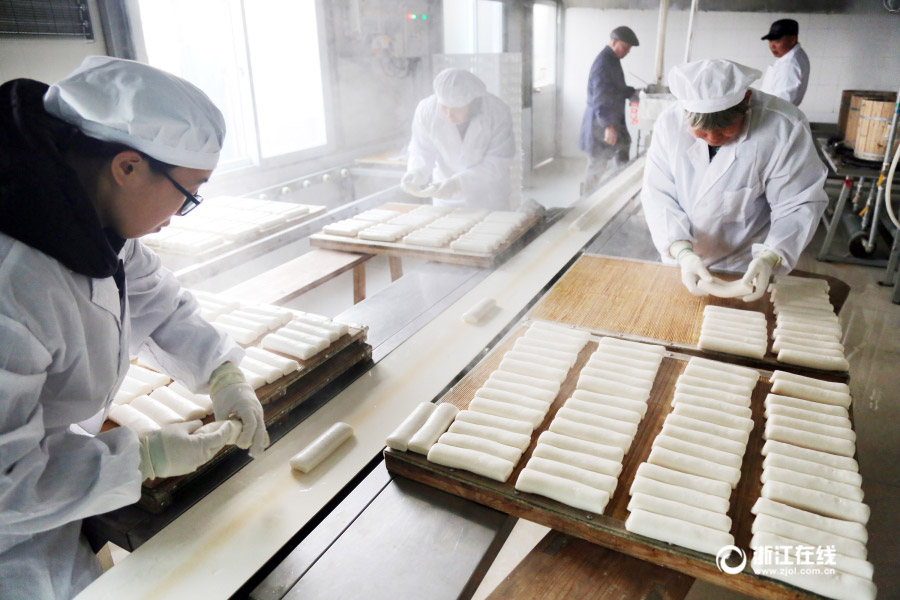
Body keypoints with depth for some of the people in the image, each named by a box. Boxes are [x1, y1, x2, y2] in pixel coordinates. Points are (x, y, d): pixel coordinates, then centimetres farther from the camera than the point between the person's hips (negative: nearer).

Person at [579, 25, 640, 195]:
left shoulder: (613, 60, 13)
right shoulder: (603, 63, -20)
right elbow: (600, 98, -29)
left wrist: (634, 92, 11)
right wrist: (608, 126, -36)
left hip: (613, 119, 10)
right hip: (602, 123, -10)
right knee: (598, 164, -3)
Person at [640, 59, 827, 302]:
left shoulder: (784, 127, -21)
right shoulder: (670, 123, -15)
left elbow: (800, 204, -17)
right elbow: (657, 195, -15)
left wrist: (769, 259, -34)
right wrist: (682, 251, -30)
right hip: (680, 261, 3)